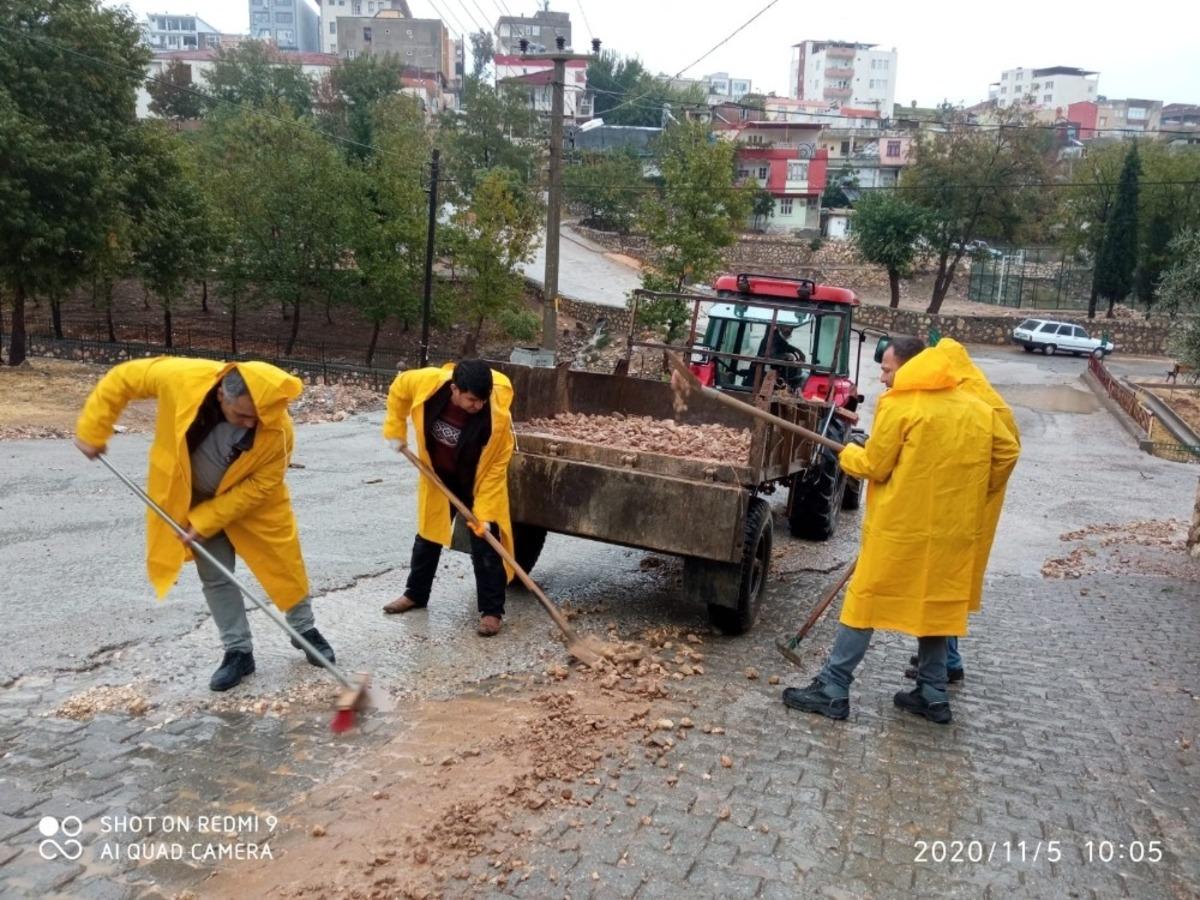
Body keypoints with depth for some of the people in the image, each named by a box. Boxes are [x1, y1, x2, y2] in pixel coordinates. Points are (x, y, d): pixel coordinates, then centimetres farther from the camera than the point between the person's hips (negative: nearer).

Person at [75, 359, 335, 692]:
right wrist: (92, 431, -11)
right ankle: (239, 652, 18)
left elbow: (259, 485, -24)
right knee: (215, 577, 5)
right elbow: (123, 378, -16)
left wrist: (206, 522, -25)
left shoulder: (278, 429, -34)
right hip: (193, 498, 1)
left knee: (285, 563, 5)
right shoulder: (180, 378, -34)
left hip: (253, 499, -1)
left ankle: (306, 631, 28)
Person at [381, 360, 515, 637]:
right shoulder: (426, 382, -29)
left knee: (485, 545, -4)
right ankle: (416, 594, 36)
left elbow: (495, 468, -25)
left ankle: (491, 610, 8)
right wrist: (396, 431, -4)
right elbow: (398, 388, -5)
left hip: (478, 482, -3)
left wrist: (485, 513, -25)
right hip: (438, 477, 3)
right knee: (428, 535, 17)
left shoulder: (497, 416, -34)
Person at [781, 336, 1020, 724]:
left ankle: (832, 690, 4)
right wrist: (972, 493, 18)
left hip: (901, 526, -6)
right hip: (951, 527, 6)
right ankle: (933, 695, 23)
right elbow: (1007, 452, 11)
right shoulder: (977, 409, 8)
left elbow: (875, 466, -9)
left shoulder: (899, 405, -11)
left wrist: (848, 454, 10)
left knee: (865, 602, 1)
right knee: (935, 605, 17)